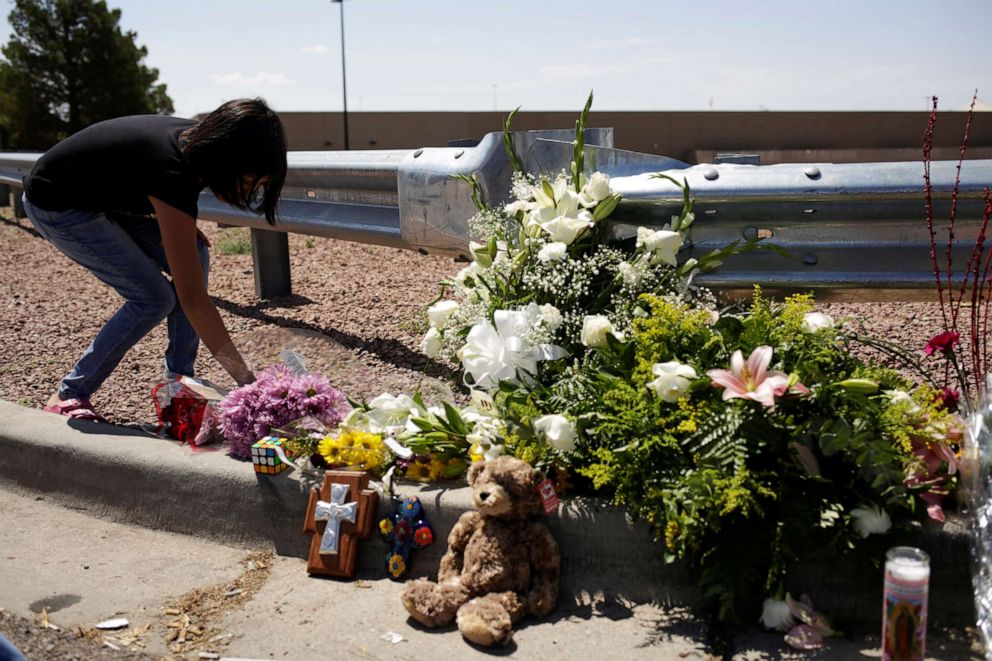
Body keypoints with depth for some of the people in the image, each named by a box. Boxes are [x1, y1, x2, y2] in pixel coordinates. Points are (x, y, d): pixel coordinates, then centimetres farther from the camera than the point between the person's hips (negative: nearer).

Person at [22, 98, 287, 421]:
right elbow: (194, 300, -39)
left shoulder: (197, 140, -15)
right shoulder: (172, 170, -38)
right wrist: (247, 380, -39)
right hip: (54, 205, -8)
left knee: (194, 256, -7)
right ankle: (68, 397, -1)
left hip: (105, 197, 8)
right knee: (153, 297, -16)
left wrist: (181, 227, -9)